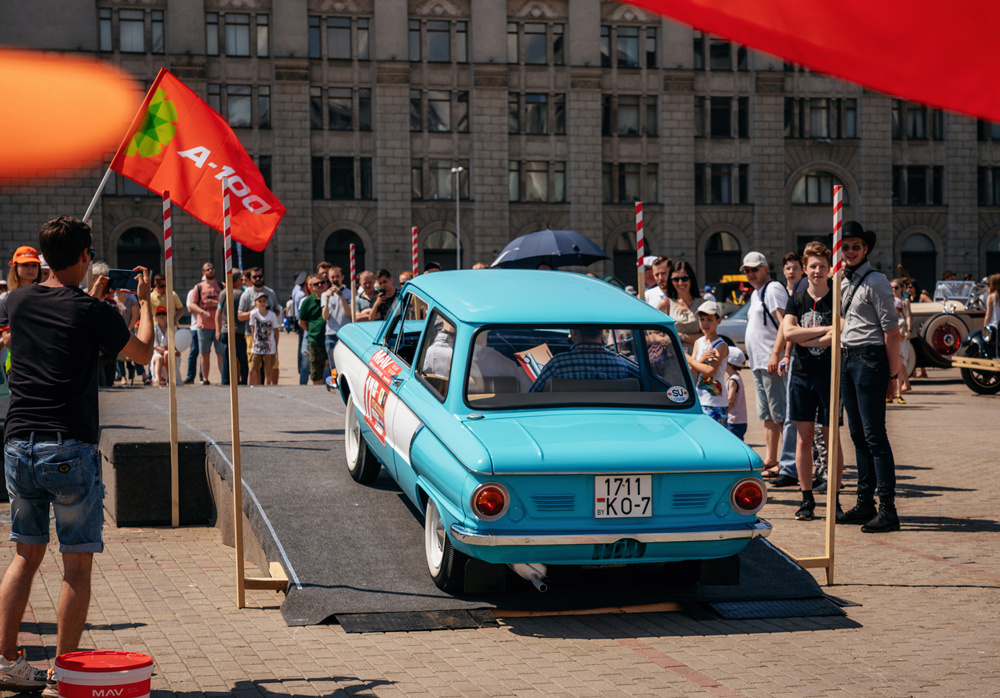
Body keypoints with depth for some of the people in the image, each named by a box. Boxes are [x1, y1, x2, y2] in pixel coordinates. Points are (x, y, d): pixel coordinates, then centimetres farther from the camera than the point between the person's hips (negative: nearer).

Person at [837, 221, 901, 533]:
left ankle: (888, 510, -8)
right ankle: (865, 504, 19)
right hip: (849, 359, 9)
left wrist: (893, 374, -14)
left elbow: (891, 330, -13)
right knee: (858, 435, 12)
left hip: (870, 359, -9)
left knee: (874, 436, -10)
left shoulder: (875, 281, -10)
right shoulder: (847, 281, 16)